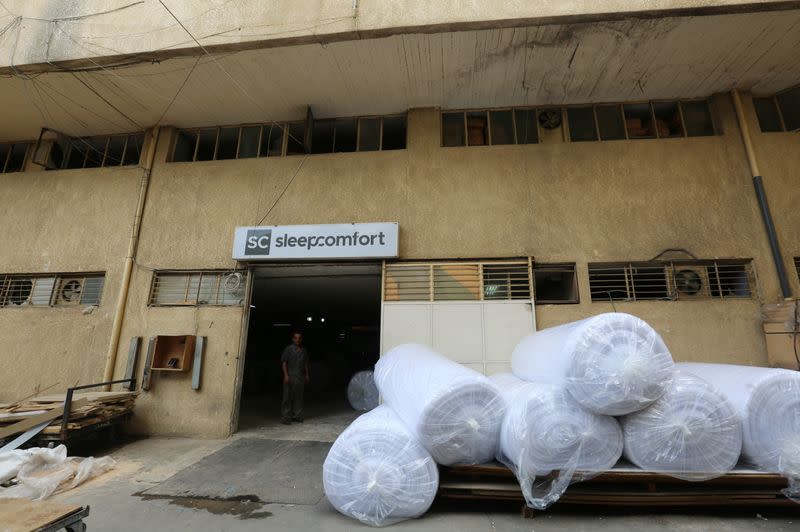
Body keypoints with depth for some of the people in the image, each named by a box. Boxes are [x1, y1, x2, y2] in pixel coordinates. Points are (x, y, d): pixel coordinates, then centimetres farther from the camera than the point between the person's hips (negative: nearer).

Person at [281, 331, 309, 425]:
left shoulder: (304, 350, 12)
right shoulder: (288, 349, -4)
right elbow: (284, 362, -6)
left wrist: (306, 375, 14)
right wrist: (286, 375, -13)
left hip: (300, 377, 5)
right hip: (290, 376, -5)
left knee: (299, 396, 9)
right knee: (288, 397, -2)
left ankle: (297, 416, 19)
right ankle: (286, 418, 6)